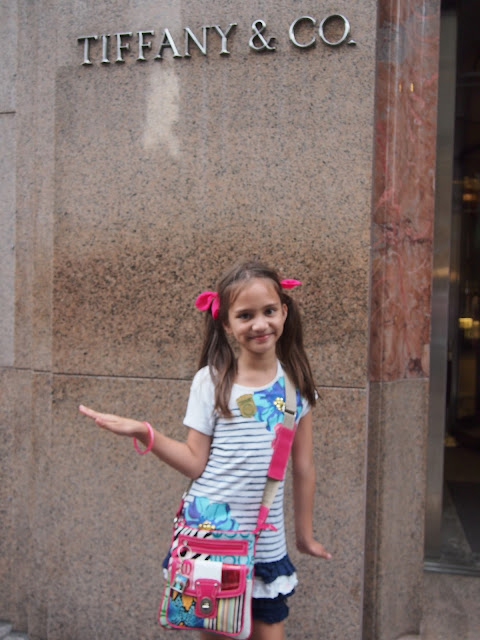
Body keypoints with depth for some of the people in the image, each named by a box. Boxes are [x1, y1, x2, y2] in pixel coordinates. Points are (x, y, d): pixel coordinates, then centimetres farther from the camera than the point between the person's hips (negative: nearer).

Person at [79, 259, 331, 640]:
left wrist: (305, 535, 14)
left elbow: (303, 467, 7)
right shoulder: (211, 381, -5)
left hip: (266, 540, 2)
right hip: (209, 529, -2)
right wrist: (144, 433, -17)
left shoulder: (295, 383, 2)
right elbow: (195, 462, -5)